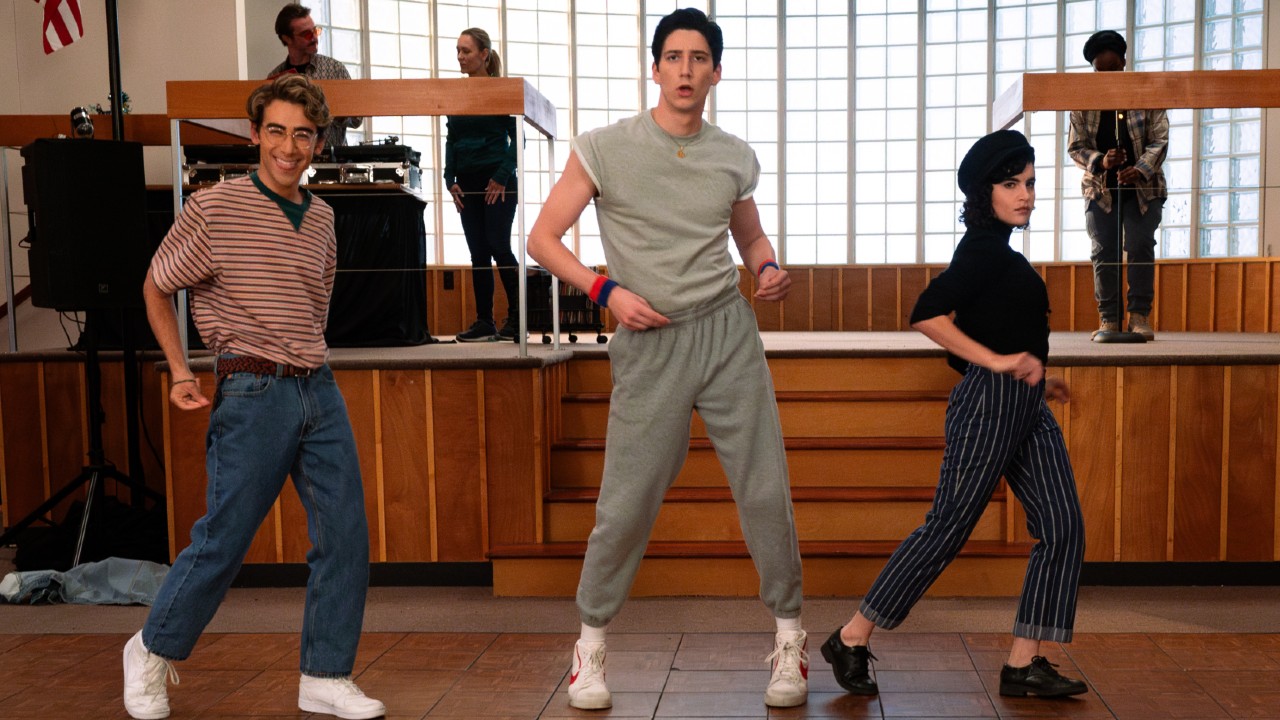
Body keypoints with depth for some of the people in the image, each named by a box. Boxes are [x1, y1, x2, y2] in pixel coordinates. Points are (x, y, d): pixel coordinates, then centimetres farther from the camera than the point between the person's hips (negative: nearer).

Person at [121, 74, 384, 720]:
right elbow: (156, 288, 6)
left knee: (345, 535, 2)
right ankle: (153, 650, 25)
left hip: (320, 389, 5)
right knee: (224, 538, 0)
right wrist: (179, 372, 0)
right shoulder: (214, 209, -4)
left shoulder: (321, 218, 11)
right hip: (252, 393, -5)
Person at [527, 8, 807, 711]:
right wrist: (607, 291, -12)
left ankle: (788, 633, 21)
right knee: (626, 502, 0)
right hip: (650, 344, -2)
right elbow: (542, 238, 1)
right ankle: (591, 639, 21)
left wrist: (769, 271, 1)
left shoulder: (735, 157, 8)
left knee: (765, 490, 2)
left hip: (728, 332, 3)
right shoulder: (604, 148, -2)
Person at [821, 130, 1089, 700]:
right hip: (989, 403, -9)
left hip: (1026, 409, 9)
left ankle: (1023, 664, 9)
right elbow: (927, 315, -24)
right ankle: (851, 640, 7)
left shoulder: (999, 251, 16)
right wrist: (999, 363, -22)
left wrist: (1037, 378, 24)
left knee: (1063, 529, 3)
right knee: (948, 527, -4)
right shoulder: (983, 248, -12)